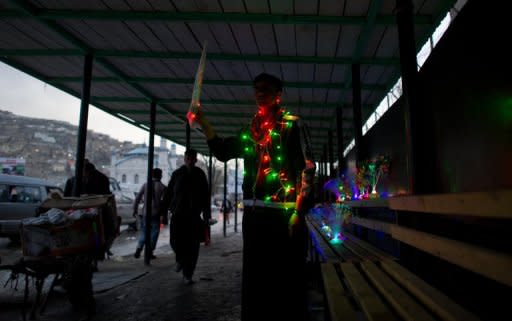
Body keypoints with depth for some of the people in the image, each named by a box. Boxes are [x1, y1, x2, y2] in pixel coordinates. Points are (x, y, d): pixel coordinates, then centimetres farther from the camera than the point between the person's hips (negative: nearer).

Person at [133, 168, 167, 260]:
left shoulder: (145, 185, 3)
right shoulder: (162, 187, -4)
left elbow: (137, 198, 2)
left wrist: (135, 210, 10)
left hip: (145, 213, 3)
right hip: (156, 214, -3)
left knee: (143, 232, 15)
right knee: (153, 233, 7)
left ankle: (138, 250, 7)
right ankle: (150, 253, 8)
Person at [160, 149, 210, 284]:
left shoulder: (200, 175, 4)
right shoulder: (177, 174, 4)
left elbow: (205, 197, 6)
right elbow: (168, 194, 6)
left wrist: (206, 216, 3)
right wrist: (163, 212, 2)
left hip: (194, 216, 0)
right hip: (177, 214, 0)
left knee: (192, 247, 0)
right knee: (175, 241, -4)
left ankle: (188, 275, 12)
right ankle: (180, 259, 30)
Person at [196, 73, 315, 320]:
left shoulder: (293, 125, -1)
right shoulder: (250, 129, 15)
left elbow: (307, 168, -7)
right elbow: (223, 151, 14)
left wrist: (299, 211, -14)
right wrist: (202, 122, 3)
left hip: (284, 214, -5)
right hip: (253, 213, 6)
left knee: (287, 280, 4)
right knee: (254, 278, 17)